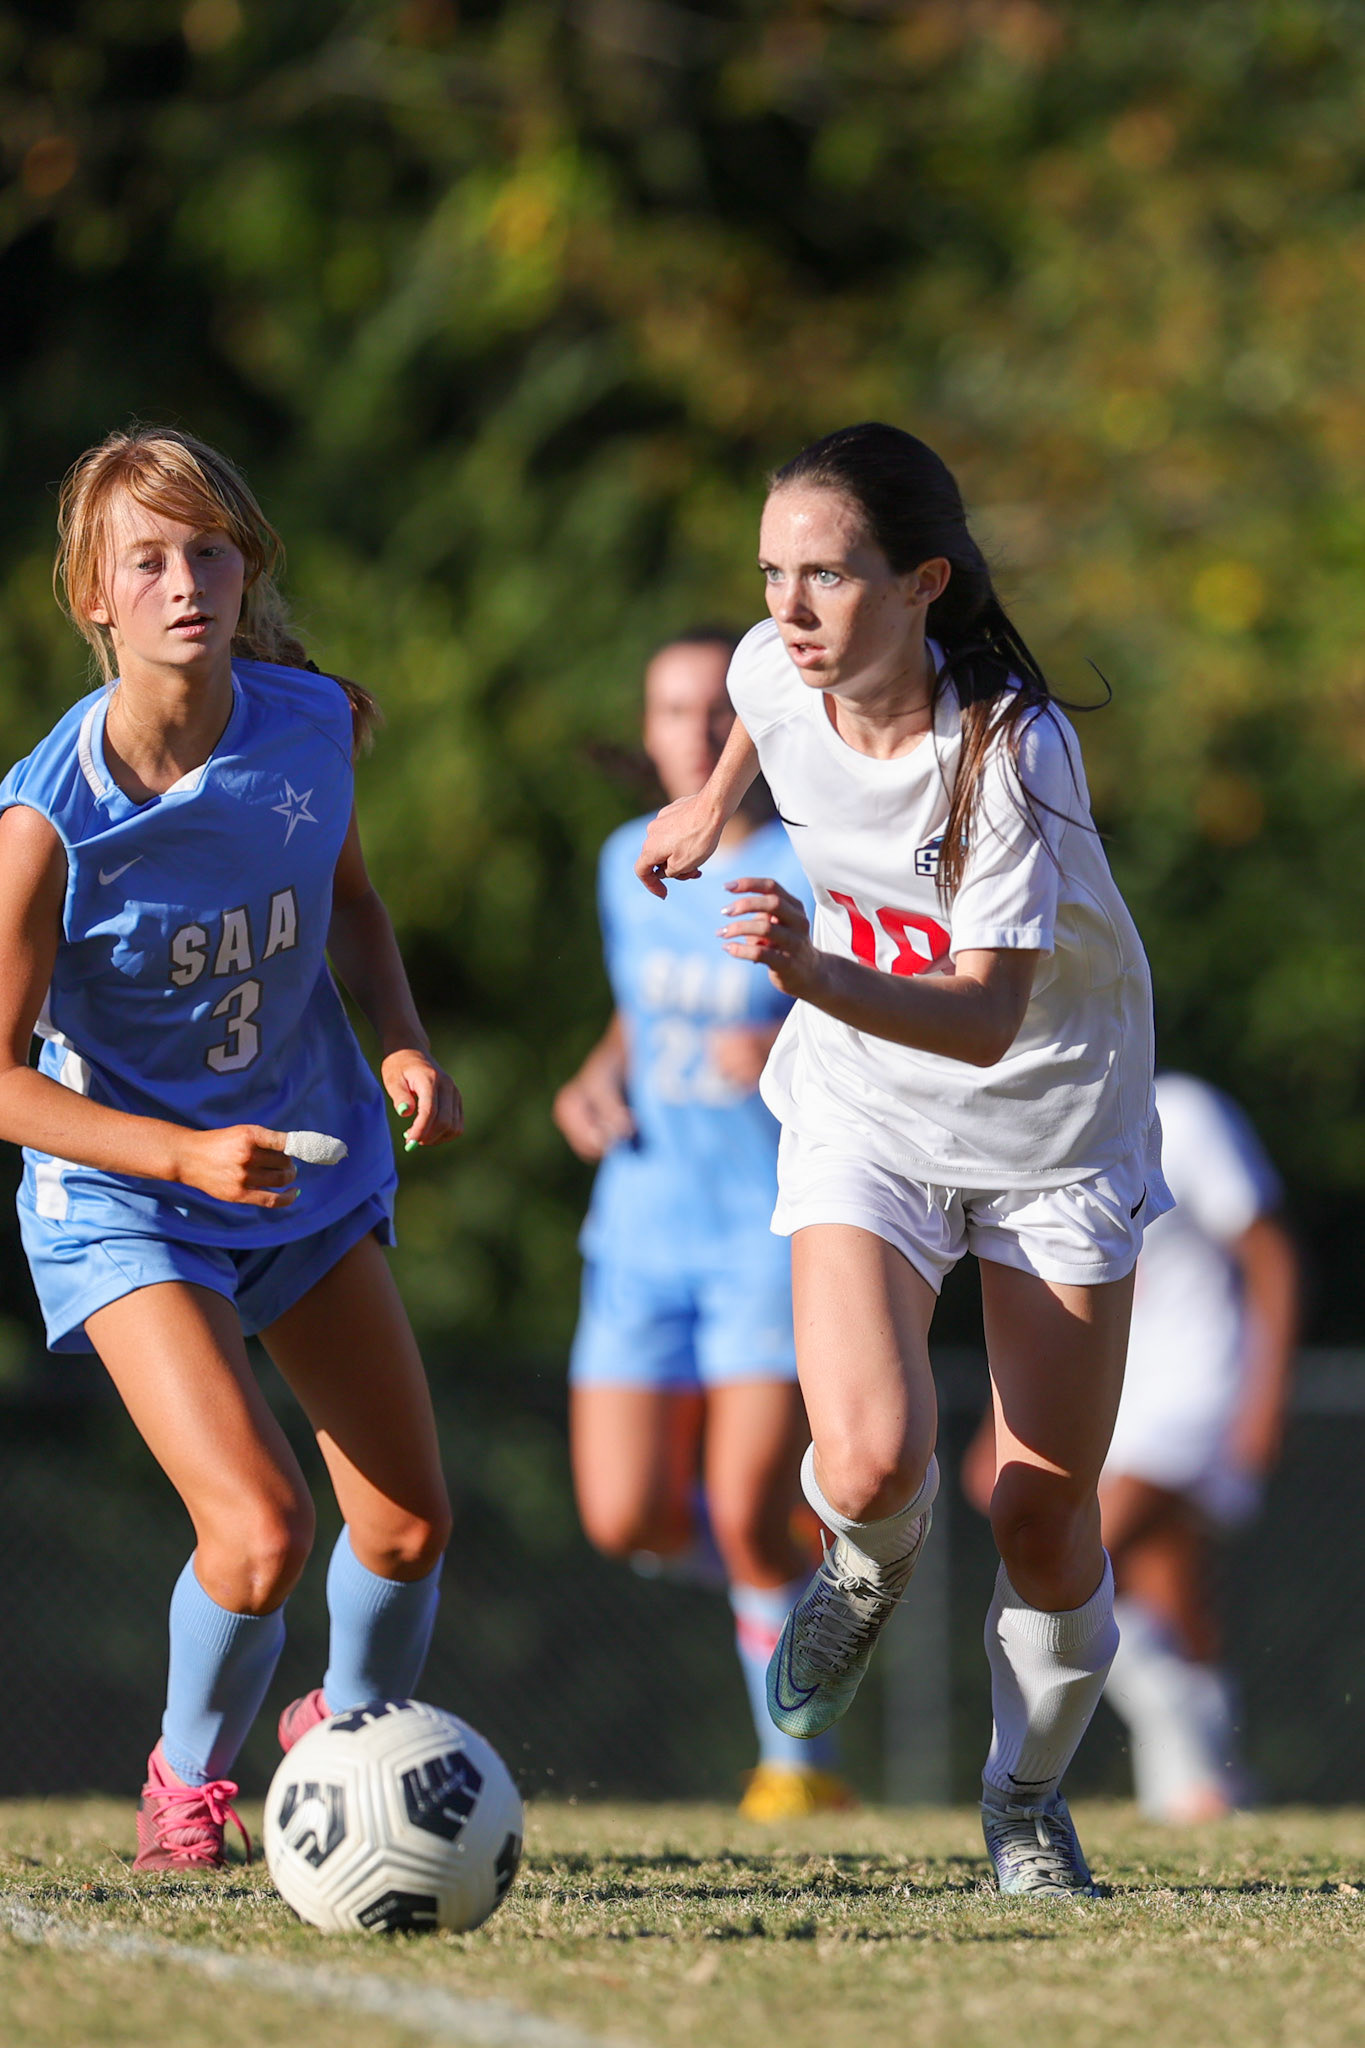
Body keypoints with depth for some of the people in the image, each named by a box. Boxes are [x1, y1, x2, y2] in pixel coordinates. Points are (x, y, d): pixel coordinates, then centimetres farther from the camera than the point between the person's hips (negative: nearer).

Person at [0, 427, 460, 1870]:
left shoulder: (312, 725, -12)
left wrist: (403, 1044, -7)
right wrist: (182, 1154, -28)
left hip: (315, 1170, 5)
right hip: (127, 1205, -5)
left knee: (410, 1523, 6)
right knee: (260, 1529, -20)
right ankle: (187, 1777, 10)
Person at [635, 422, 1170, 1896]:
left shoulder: (1012, 746, -29)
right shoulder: (778, 671, -15)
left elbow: (986, 1016, -35)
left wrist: (816, 973, -50)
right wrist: (714, 799, 26)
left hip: (1054, 1128, -2)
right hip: (865, 1116, 2)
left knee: (1046, 1521, -2)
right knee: (868, 1466, -21)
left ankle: (1028, 1794, 25)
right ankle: (876, 1560, 17)